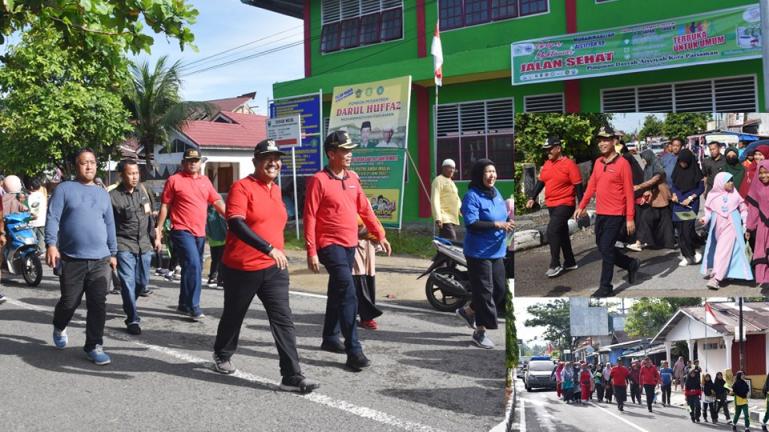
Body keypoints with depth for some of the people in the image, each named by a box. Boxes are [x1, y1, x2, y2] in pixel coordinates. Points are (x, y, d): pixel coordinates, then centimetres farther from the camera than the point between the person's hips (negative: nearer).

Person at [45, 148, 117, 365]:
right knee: (69, 302, 7)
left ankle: (93, 346, 7)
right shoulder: (64, 189, 0)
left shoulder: (102, 193, 15)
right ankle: (59, 328, 39)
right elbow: (52, 219, -8)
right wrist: (51, 244, -20)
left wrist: (113, 253, 17)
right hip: (72, 259, -3)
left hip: (100, 260, 3)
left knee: (98, 305, -2)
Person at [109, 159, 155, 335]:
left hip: (144, 244, 5)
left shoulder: (142, 189, 9)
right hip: (124, 245, -5)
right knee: (128, 283, -8)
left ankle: (129, 305, 38)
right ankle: (132, 320, 0)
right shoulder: (113, 197, -9)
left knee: (143, 282, 11)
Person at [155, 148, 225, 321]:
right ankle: (193, 307, -12)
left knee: (194, 268, 13)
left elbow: (217, 201, 14)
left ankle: (184, 304, 26)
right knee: (193, 265, -18)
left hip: (200, 232, 6)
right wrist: (158, 231, -4)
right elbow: (165, 206, -1)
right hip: (182, 231, -6)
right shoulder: (174, 180, -2)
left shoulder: (205, 180, 13)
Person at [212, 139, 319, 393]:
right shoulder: (242, 187, -13)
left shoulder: (276, 190, 10)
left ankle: (292, 377, -7)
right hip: (241, 268, -5)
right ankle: (222, 355, 43)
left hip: (274, 267, 5)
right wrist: (269, 248, -34)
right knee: (234, 315, 16)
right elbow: (236, 223, -26)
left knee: (283, 320, -5)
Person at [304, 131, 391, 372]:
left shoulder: (353, 178, 10)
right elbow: (309, 217, -12)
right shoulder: (319, 180, -11)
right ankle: (354, 351, -12)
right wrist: (311, 252, -16)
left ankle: (330, 338, 32)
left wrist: (380, 235, 11)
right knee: (348, 293, -14)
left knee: (338, 293, 17)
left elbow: (364, 209, 16)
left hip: (350, 245, 7)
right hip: (331, 245, -7)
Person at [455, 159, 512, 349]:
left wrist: (509, 221, 0)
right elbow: (471, 223, -23)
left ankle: (468, 311, 33)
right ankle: (480, 331, 8)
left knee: (499, 289, 13)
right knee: (484, 290, -5)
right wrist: (497, 224, -25)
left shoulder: (496, 193, 13)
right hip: (479, 252, -9)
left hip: (497, 251, 9)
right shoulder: (472, 196, -14)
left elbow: (502, 215, 23)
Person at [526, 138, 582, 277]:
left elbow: (578, 186, -12)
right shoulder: (547, 164, 9)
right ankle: (570, 262, 25)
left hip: (565, 205, -8)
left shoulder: (569, 164, -13)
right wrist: (532, 198, 7)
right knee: (562, 233, 14)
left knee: (552, 231, -16)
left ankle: (555, 265, -9)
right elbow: (540, 182, 16)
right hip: (551, 205, 8)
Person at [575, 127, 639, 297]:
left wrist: (630, 218, -14)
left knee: (606, 250, -6)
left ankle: (605, 287, 5)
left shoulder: (622, 163, -11)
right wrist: (582, 206, 9)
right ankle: (631, 264, 35)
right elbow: (591, 186, 16)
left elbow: (629, 192, -11)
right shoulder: (598, 163, 9)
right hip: (600, 214, 7)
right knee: (602, 247, 14)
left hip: (615, 215, -7)